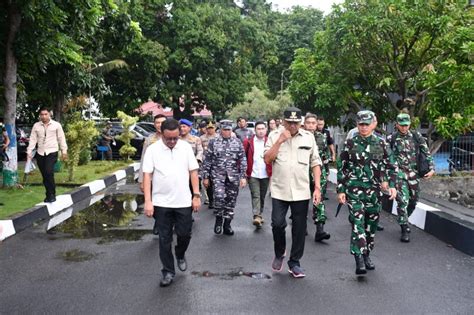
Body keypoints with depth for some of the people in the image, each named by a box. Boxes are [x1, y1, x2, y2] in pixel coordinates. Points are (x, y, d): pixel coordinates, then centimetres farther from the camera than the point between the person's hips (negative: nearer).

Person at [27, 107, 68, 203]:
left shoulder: (56, 125, 1)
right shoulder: (36, 126, 7)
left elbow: (61, 138, 4)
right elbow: (33, 139, 6)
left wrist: (64, 151, 2)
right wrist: (29, 151, -3)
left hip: (52, 152, -3)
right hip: (40, 153, 4)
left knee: (49, 172, -20)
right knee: (44, 175, 7)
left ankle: (51, 195, -9)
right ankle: (49, 195, 20)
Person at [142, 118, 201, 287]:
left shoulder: (186, 147, -1)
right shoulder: (152, 150, -6)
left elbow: (193, 172, 3)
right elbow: (147, 176, -6)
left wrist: (196, 195, 0)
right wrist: (148, 201, -11)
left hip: (184, 202, 1)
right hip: (161, 203, -1)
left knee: (184, 234, 9)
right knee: (164, 239, 7)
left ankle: (180, 255, 40)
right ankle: (168, 272, 19)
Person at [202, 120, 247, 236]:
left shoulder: (237, 142, 5)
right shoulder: (213, 142, 2)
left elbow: (243, 160, 4)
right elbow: (207, 160, 4)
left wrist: (243, 176, -3)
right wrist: (205, 177, 2)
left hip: (233, 176, 2)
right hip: (218, 175, -2)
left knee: (231, 200, 6)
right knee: (219, 196, -22)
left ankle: (227, 225, 20)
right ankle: (219, 218, 4)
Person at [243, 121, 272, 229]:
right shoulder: (248, 142, 0)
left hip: (265, 175, 2)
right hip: (253, 174, -2)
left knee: (262, 196, 12)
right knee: (255, 195, -9)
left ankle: (260, 215, 26)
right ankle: (256, 217, -16)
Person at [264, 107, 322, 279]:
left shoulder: (308, 137, 5)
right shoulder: (274, 136, 3)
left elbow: (315, 163, 6)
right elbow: (267, 159, -6)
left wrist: (317, 188, 0)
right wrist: (280, 140, -14)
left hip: (301, 192, 1)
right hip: (279, 191, -1)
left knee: (299, 228, 5)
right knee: (277, 224, -5)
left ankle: (294, 263, 20)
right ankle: (279, 254, 23)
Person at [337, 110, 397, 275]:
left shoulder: (380, 143, 7)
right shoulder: (350, 144, 1)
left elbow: (390, 166, 11)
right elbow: (341, 168, 3)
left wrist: (392, 185, -1)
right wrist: (340, 190, 0)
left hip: (374, 190, 3)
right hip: (354, 189, -3)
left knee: (371, 225, 10)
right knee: (357, 223, -13)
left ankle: (367, 255, 26)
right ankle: (359, 260, -15)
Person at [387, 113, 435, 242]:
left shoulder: (416, 136, 4)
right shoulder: (391, 139, -3)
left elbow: (427, 153, 7)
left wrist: (431, 168, -2)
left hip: (413, 174, 4)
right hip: (399, 174, -4)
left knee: (413, 202, 13)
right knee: (402, 201, -13)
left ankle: (403, 221, 37)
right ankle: (405, 230, -6)